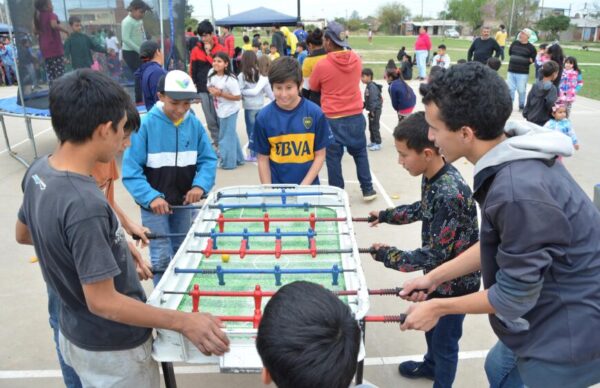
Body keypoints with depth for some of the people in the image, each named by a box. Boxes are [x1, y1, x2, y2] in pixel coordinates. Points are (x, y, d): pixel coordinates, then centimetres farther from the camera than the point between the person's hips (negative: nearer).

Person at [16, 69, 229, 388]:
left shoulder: (38, 172, -7)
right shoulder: (84, 205, -35)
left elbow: (23, 234, 10)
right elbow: (102, 301, -29)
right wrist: (184, 322, -27)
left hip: (75, 333, 8)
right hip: (111, 349, -8)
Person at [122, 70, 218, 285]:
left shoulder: (194, 124, -7)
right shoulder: (146, 125, -18)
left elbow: (208, 159, -1)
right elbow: (131, 170, -17)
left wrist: (200, 185, -19)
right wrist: (151, 197, -29)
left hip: (183, 202, 4)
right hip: (154, 203, -4)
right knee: (162, 259, 0)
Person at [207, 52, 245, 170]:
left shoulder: (230, 79, -25)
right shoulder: (211, 73, -2)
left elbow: (238, 97, -23)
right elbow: (209, 86, 14)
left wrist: (221, 94, -26)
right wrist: (211, 90, -11)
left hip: (229, 111, -8)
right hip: (220, 110, 8)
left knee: (226, 136, 2)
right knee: (230, 134, 18)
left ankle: (228, 162, 18)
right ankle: (237, 158, 32)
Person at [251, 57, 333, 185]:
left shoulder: (315, 113, -9)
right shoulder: (264, 117, -7)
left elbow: (320, 155, -3)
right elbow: (263, 159, -1)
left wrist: (303, 186, -10)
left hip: (308, 186, 0)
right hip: (276, 187, 0)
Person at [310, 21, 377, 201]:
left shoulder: (321, 65, -13)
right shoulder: (356, 58, -1)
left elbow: (313, 89, 3)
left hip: (333, 119, -4)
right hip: (356, 116, 4)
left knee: (333, 158, 7)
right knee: (360, 153, 17)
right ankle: (368, 190, 24)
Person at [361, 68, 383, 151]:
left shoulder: (372, 87, -21)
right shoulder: (368, 86, 9)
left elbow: (373, 100, -24)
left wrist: (372, 111, -23)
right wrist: (364, 105, 19)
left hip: (375, 110, -10)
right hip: (372, 110, 10)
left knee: (375, 127, -4)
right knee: (371, 127, 17)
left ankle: (378, 144, 3)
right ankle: (373, 142, 28)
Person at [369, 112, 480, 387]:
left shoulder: (450, 195, -36)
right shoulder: (432, 177, -8)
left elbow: (433, 256, -31)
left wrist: (386, 254, -22)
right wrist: (386, 215, 21)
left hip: (456, 282, -9)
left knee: (445, 341, 14)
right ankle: (431, 365, 56)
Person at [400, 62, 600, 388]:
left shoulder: (519, 192, -35)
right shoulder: (513, 160, -5)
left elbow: (514, 295, -23)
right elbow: (497, 244, 6)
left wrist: (437, 308, -10)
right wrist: (433, 277, 7)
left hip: (571, 329, -8)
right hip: (556, 312, 9)